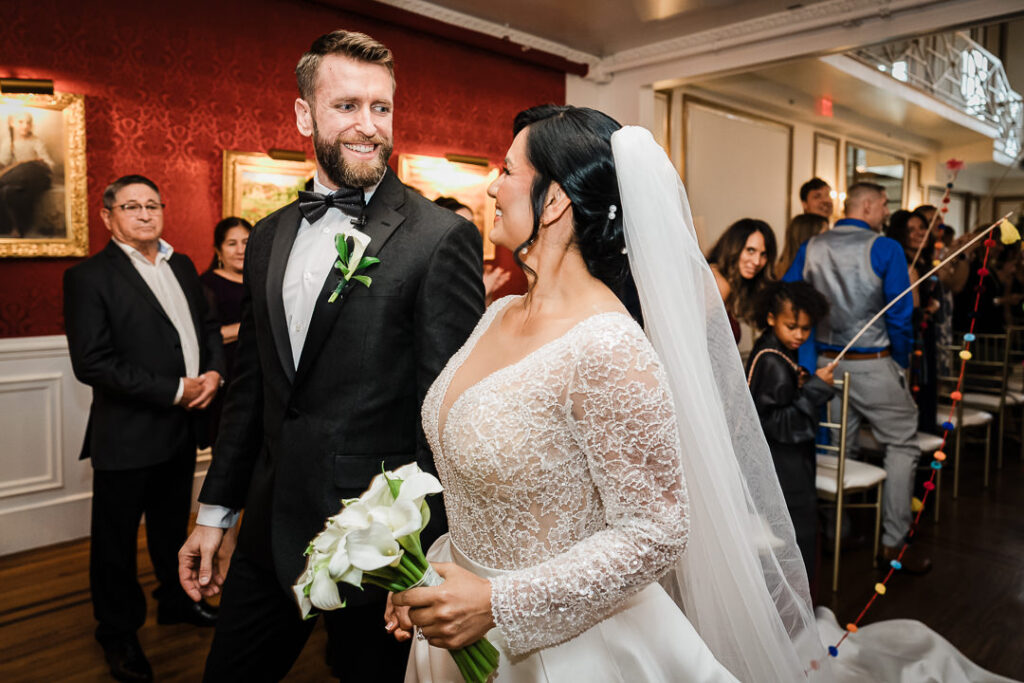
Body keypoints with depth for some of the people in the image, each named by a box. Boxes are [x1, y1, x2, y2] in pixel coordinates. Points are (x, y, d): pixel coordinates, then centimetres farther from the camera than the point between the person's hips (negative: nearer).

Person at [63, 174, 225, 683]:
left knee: (173, 525, 24)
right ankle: (119, 635, 31)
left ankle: (176, 599, 45)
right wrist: (175, 390, -20)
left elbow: (208, 326, 15)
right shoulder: (89, 277, -13)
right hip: (128, 434, -6)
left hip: (183, 427, 6)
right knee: (116, 538, 11)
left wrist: (214, 372, -6)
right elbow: (92, 363, -20)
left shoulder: (181, 266, 8)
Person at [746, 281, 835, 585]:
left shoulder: (768, 350, 6)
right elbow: (782, 424, -25)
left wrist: (802, 384, 3)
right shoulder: (773, 364, -24)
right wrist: (815, 388, -24)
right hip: (785, 473, -10)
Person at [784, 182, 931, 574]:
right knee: (902, 443, 9)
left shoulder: (811, 248, 3)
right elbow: (900, 315, -9)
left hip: (826, 364, 5)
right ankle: (893, 542, 9)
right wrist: (901, 363, 5)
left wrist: (808, 361, 5)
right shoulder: (885, 249, -10)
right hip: (872, 365, -5)